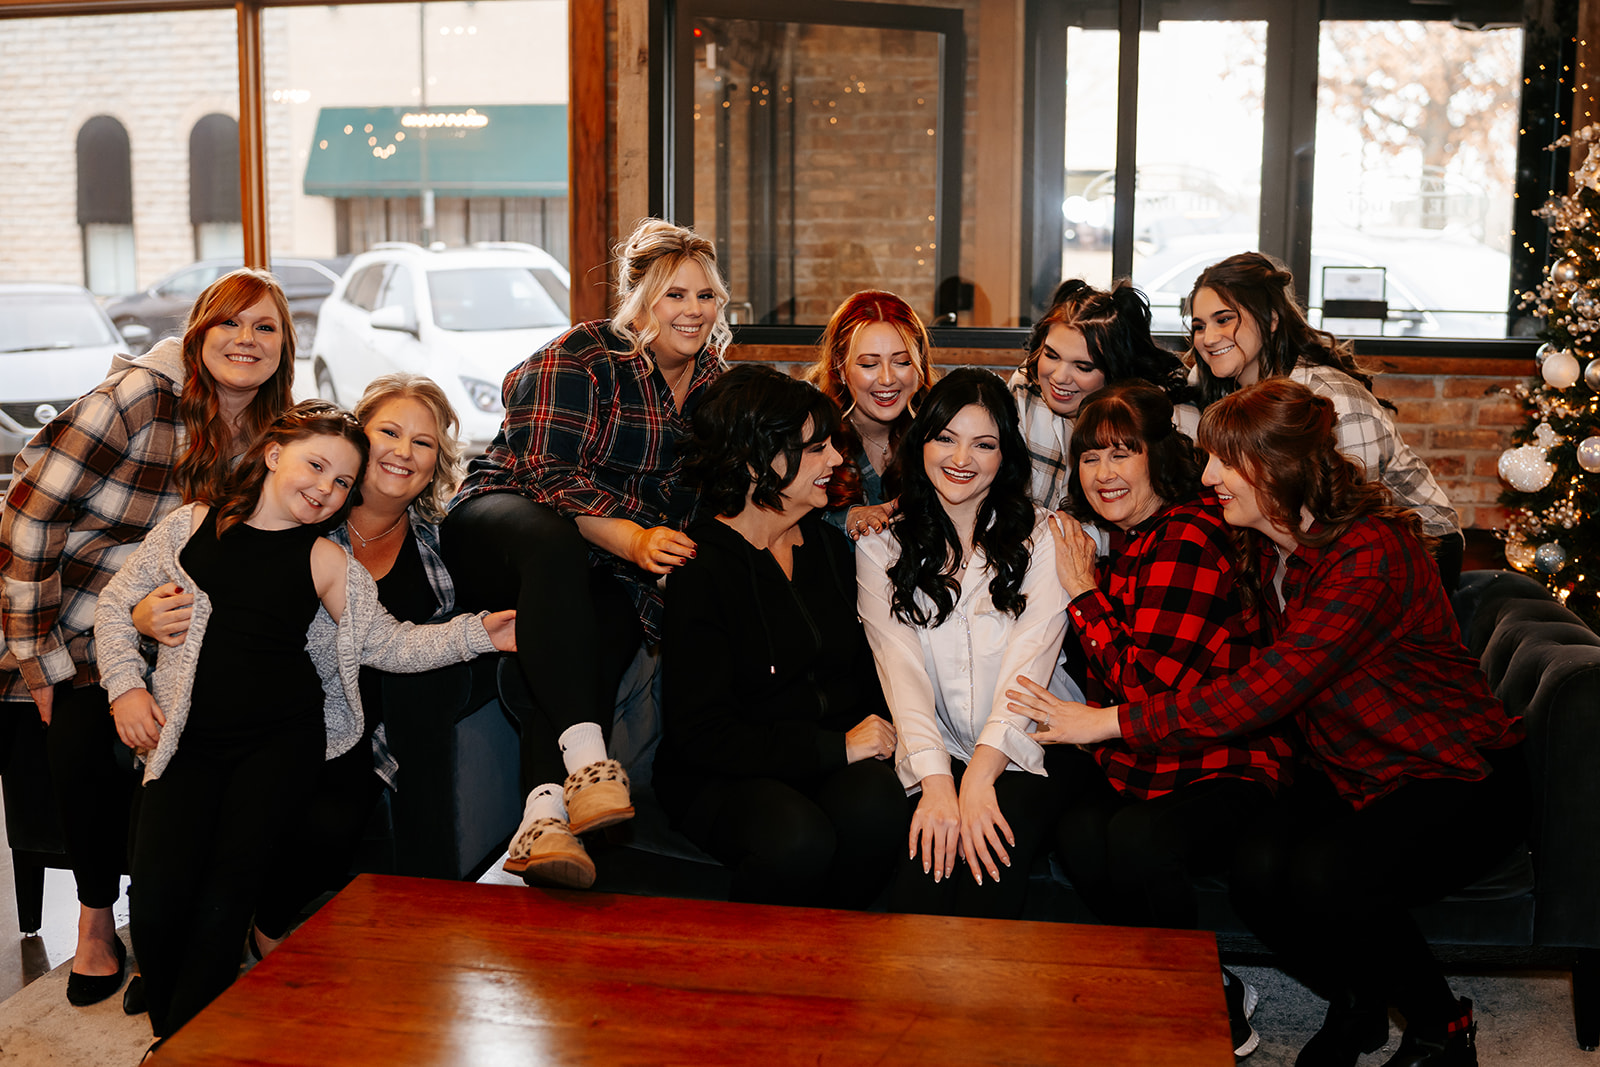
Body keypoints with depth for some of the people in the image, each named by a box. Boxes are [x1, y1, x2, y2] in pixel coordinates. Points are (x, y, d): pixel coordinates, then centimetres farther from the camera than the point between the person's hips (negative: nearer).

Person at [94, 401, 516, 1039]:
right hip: (187, 739, 1)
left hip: (283, 736, -1)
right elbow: (116, 603, 15)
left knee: (223, 896, -15)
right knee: (158, 897, -15)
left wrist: (477, 632, -9)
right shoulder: (191, 525, 8)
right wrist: (126, 686, 3)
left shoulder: (325, 560, 5)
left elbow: (393, 646, 3)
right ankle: (167, 1036, 10)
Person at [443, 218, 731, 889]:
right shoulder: (580, 357, -10)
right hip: (502, 517, -5)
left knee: (608, 625, -30)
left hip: (606, 565, 5)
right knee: (554, 544, -40)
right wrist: (631, 537, -33)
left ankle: (543, 820, -45)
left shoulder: (714, 380, 10)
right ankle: (587, 760, -48)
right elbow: (547, 475, -19)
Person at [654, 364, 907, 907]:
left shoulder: (829, 545, 11)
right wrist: (834, 747, -18)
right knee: (797, 838, -35)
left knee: (877, 804, -29)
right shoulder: (701, 569, -11)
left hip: (840, 759, 5)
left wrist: (878, 731, -4)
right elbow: (699, 733, -14)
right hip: (724, 777, -5)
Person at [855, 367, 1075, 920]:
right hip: (930, 757, 1)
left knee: (992, 853, -30)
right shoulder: (882, 548, 8)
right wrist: (936, 781, -21)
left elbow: (1029, 662, -7)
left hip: (1021, 754, -1)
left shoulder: (1044, 537, 5)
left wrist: (981, 776, -21)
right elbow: (901, 671, -5)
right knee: (920, 880, -28)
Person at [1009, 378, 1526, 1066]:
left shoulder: (1373, 554, -26)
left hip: (1459, 780, -7)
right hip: (1344, 771, 7)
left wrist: (1112, 723, -30)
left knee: (1326, 878, -31)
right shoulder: (1267, 550, 2)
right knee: (1256, 872, -21)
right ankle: (1355, 1008, 8)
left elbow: (1269, 687, -31)